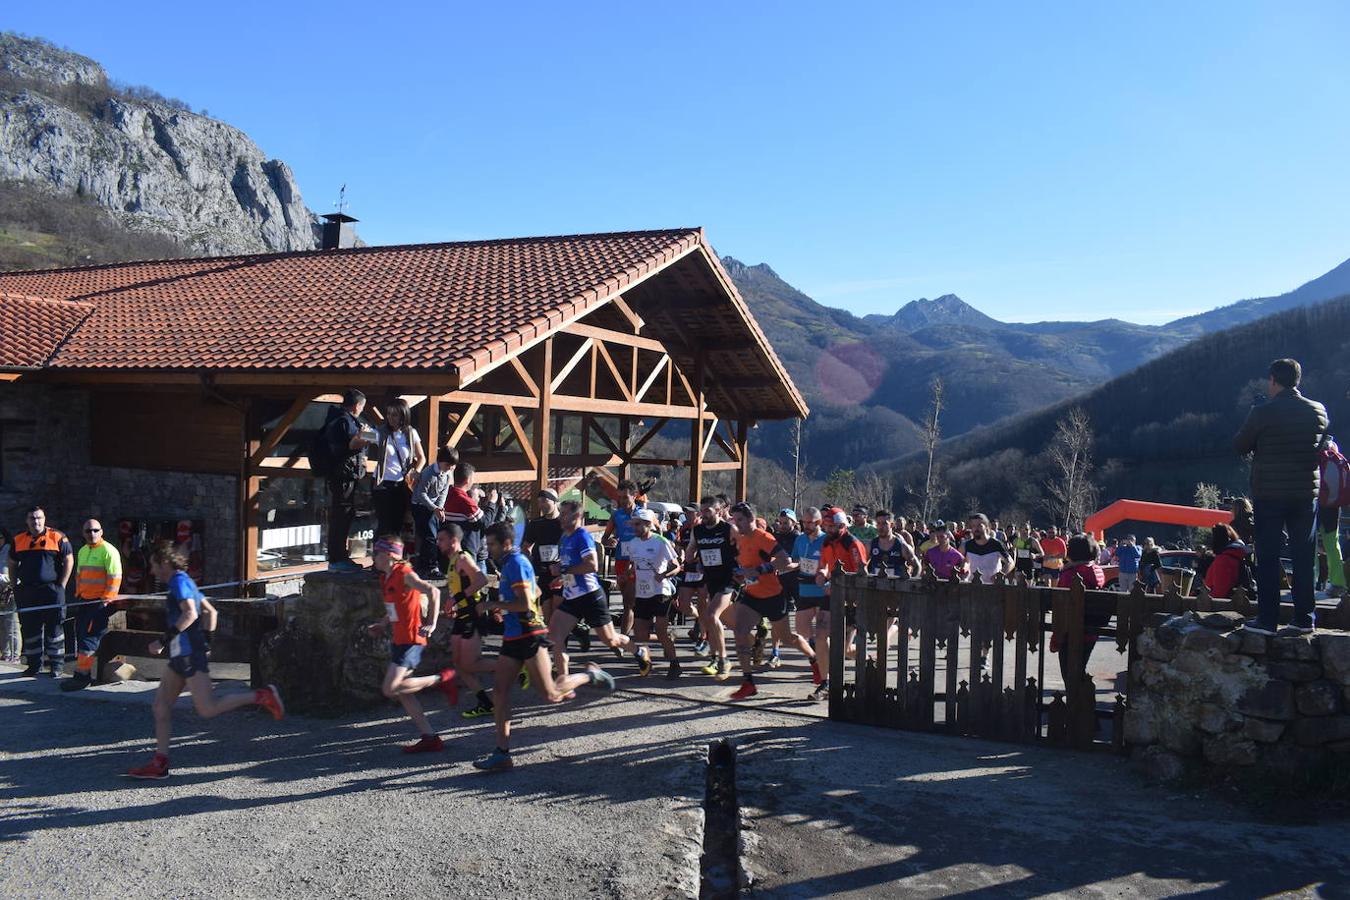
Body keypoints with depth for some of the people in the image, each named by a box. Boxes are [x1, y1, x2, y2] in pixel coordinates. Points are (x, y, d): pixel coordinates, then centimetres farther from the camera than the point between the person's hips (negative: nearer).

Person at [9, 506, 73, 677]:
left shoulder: (57, 538, -1)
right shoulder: (18, 540, 11)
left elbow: (69, 561, 1)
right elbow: (12, 565, 20)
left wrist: (61, 586, -3)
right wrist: (15, 586, 10)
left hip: (51, 592, -4)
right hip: (27, 594, 4)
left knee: (54, 629, 0)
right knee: (30, 629, 8)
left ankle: (56, 666, 6)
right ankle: (34, 665, 18)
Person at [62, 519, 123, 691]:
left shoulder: (108, 551, -10)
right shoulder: (82, 551, 17)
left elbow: (115, 578, -15)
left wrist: (106, 599, -17)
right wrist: (78, 594, 18)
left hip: (100, 601, -9)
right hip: (84, 600, 9)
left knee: (89, 638, -10)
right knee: (80, 635, 10)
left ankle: (82, 675, -9)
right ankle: (85, 672, 19)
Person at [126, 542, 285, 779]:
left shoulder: (179, 581, -9)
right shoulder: (184, 581, 20)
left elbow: (190, 614, -23)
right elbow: (210, 612, 25)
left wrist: (163, 641, -23)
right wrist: (205, 639, 22)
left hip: (189, 653, -10)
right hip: (182, 654, 10)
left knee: (207, 709, -13)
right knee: (161, 704, 9)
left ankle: (261, 696, -8)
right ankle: (159, 763, 11)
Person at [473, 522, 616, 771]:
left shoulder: (516, 563, -15)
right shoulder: (510, 563, 16)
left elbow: (525, 603, -23)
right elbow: (536, 592, 27)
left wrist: (493, 604, -14)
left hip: (530, 636, -10)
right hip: (513, 636, 10)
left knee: (551, 695, -4)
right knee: (500, 688, 1)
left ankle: (590, 675, 20)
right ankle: (502, 753, 2)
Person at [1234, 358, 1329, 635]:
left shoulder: (1262, 412, -11)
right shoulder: (1318, 411, 1)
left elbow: (1239, 446, -1)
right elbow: (1322, 446, 17)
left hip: (1268, 494, -3)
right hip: (1306, 493, 3)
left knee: (1268, 558, 2)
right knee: (1304, 558, 10)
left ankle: (1267, 619, 2)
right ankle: (1304, 619, 12)